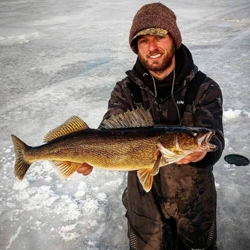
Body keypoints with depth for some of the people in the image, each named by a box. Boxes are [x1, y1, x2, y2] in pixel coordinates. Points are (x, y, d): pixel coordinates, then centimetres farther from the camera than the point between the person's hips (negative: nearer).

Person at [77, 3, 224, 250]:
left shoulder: (205, 89, -12)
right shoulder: (126, 90, -8)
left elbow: (213, 141, -24)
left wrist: (201, 152, -48)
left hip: (195, 203, 0)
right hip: (145, 203, 1)